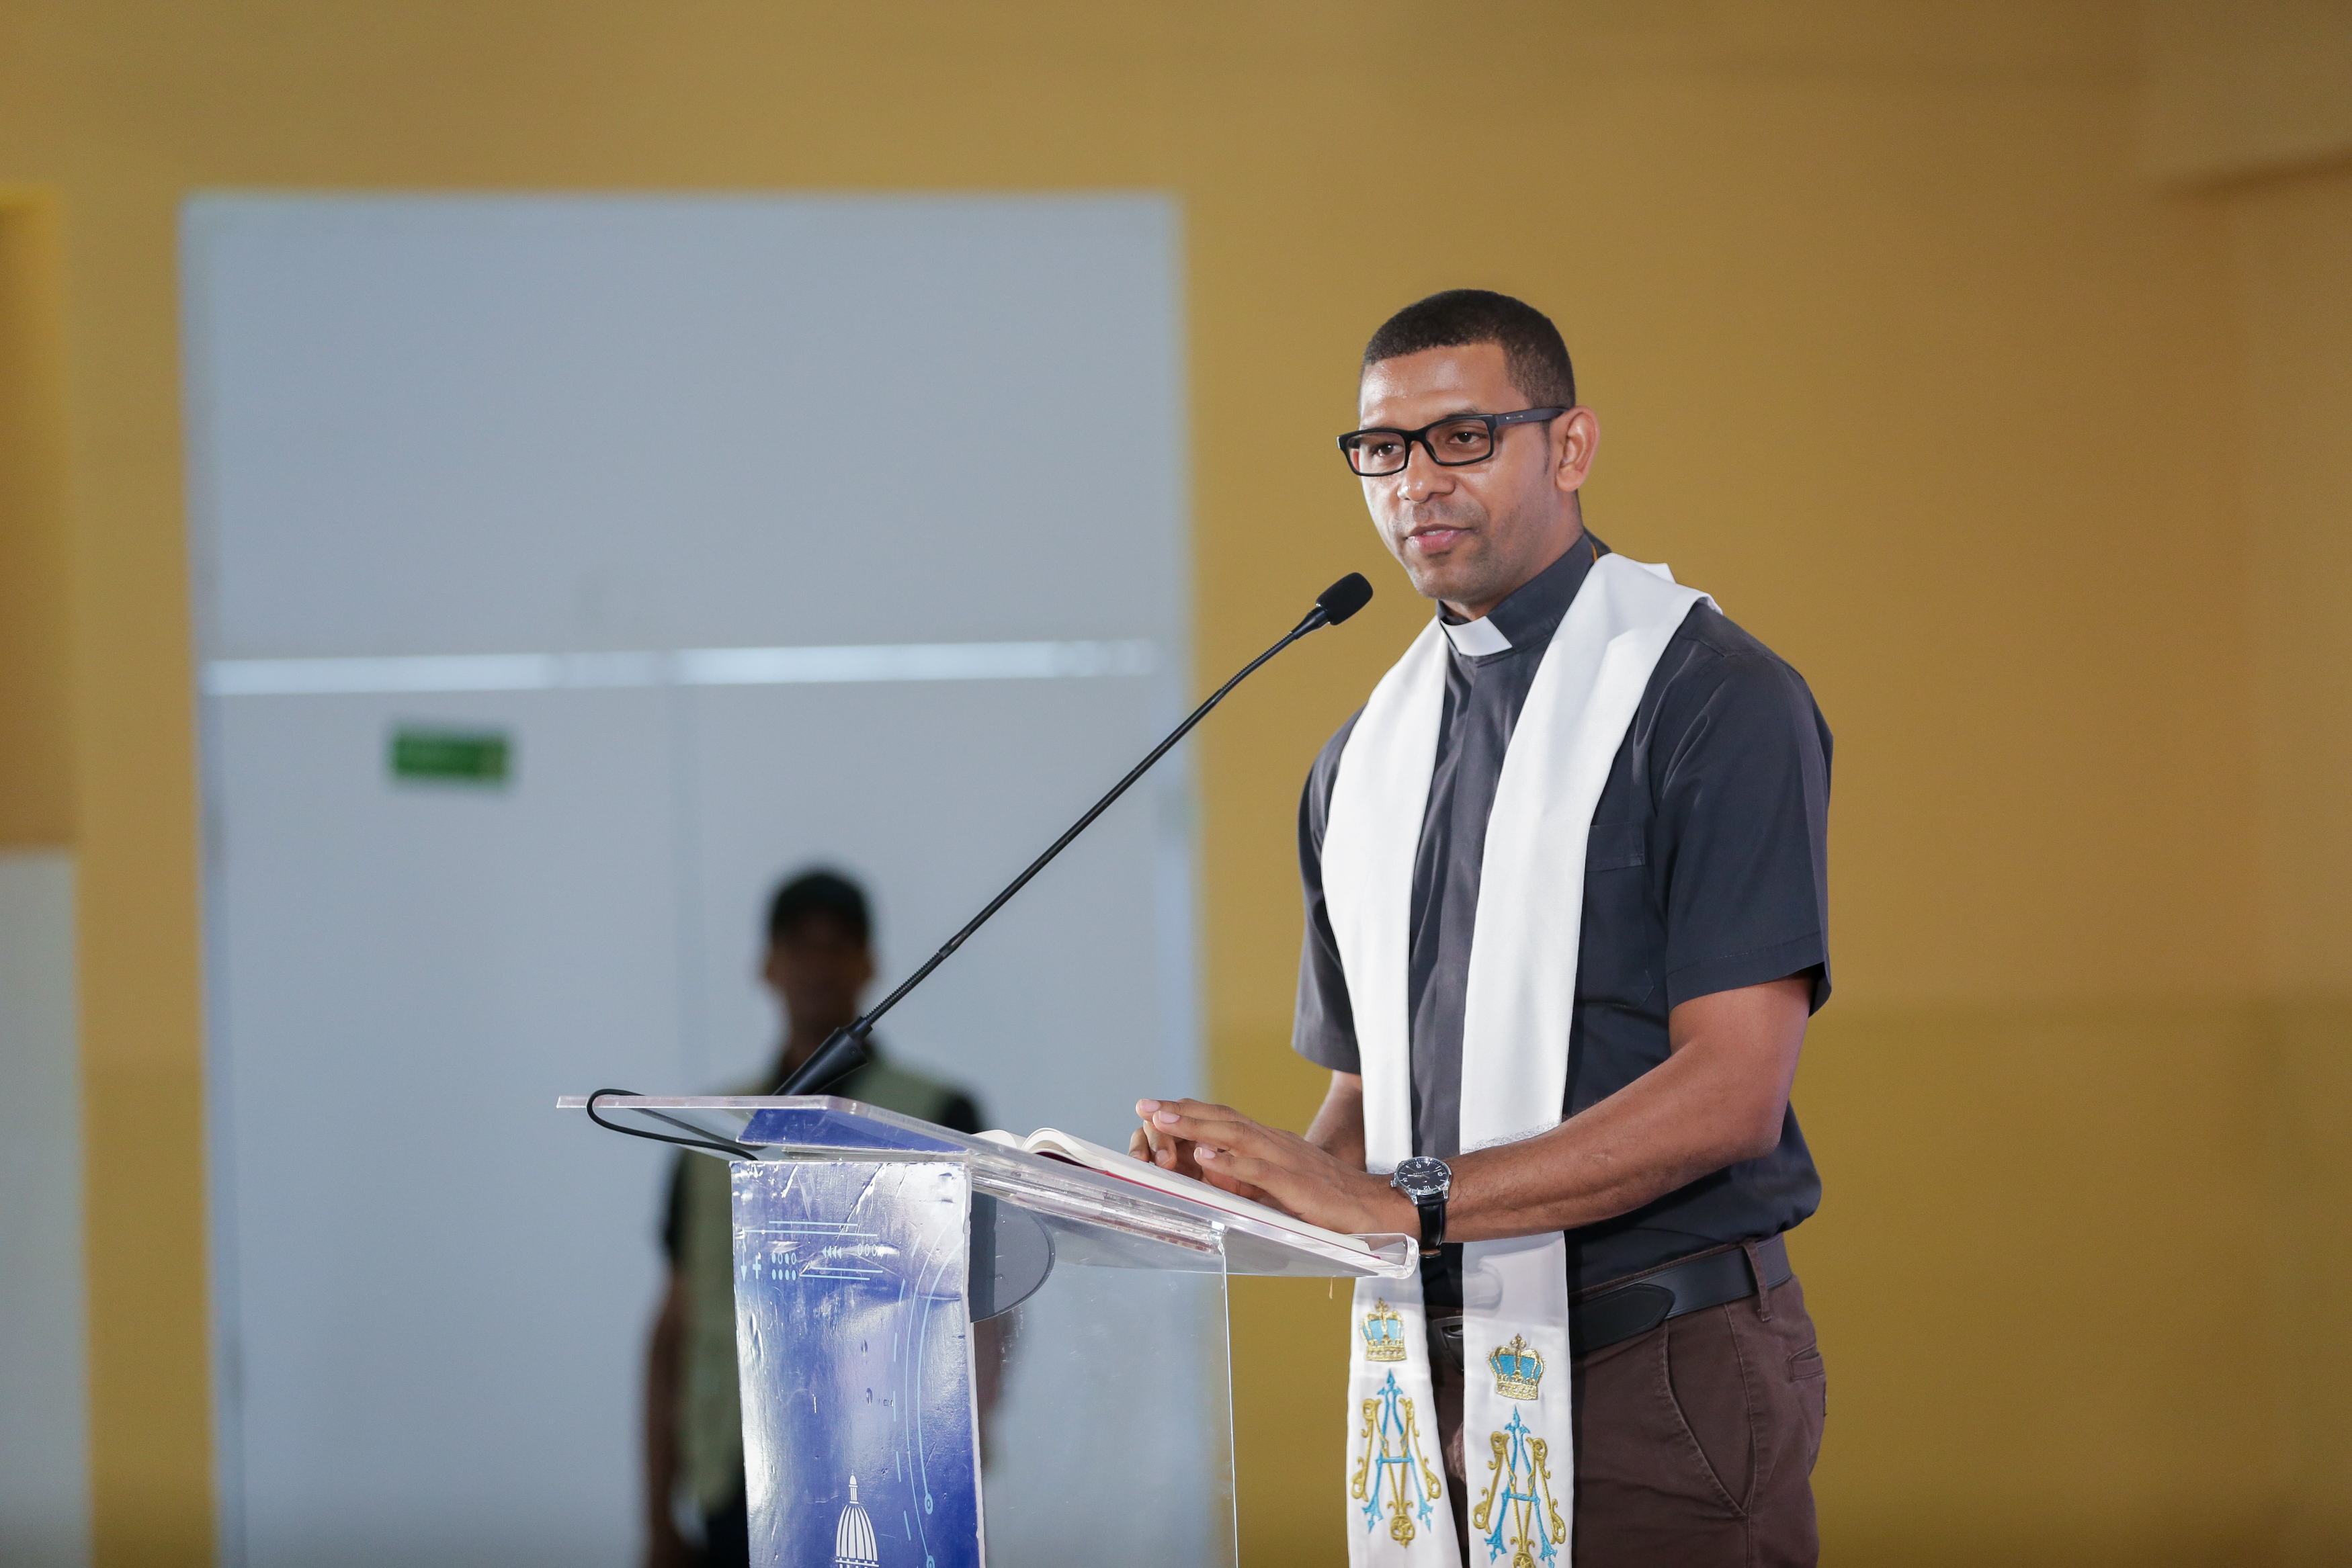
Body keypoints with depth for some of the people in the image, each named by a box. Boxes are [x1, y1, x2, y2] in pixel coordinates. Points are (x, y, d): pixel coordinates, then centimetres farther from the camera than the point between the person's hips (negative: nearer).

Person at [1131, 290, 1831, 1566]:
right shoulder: (1364, 760, 16)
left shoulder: (1713, 702, -7)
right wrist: (1266, 1177, -4)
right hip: (1423, 1373, 6)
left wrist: (1402, 1203, -21)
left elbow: (1731, 1090, -16)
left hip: (1655, 1367, -6)